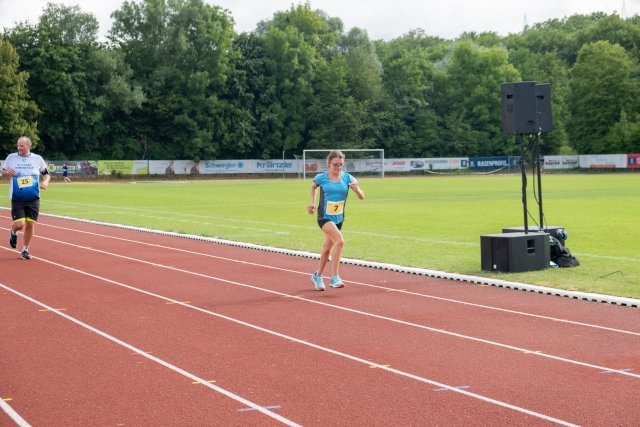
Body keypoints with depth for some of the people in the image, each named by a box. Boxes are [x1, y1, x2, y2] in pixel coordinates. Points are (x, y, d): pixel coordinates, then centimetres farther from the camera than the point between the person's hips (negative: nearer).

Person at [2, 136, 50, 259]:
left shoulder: (37, 159, 2)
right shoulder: (11, 157, 2)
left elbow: (46, 174, 12)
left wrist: (45, 182, -9)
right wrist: (7, 172, -13)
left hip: (33, 198, 1)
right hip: (17, 199, -1)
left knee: (30, 224, 1)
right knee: (20, 224, -11)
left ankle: (25, 250, 20)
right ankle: (13, 232, 26)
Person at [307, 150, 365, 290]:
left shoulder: (347, 178, -4)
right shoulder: (321, 178, -8)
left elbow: (362, 197, -8)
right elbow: (313, 187, 16)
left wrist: (356, 188, -28)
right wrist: (312, 202, 5)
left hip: (338, 218, 4)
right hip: (324, 217, -4)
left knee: (327, 248, 17)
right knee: (340, 241, -26)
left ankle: (318, 275, 39)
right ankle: (334, 277, -21)